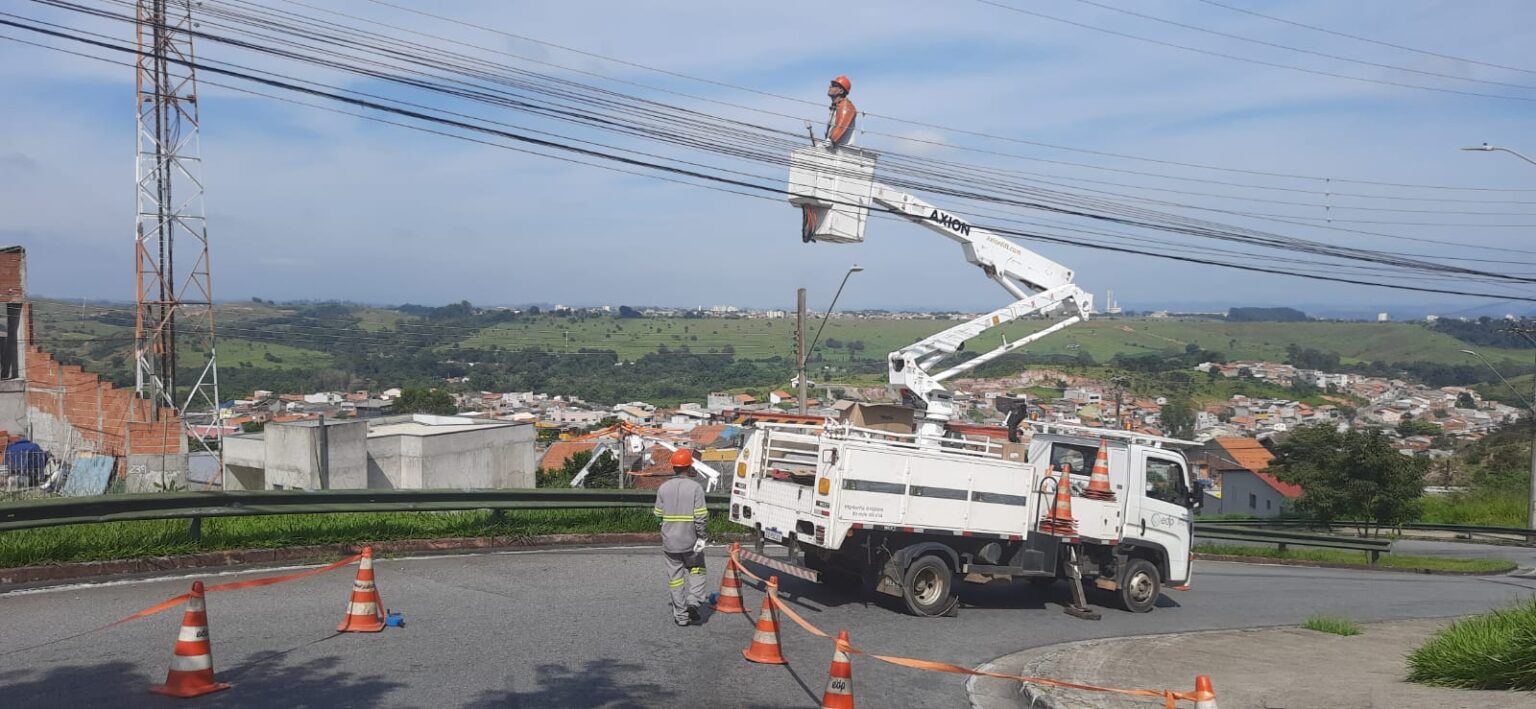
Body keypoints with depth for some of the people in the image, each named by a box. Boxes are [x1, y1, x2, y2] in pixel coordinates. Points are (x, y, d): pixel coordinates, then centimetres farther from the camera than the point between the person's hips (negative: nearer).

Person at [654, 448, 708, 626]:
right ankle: (693, 600, 0)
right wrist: (701, 537, -7)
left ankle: (681, 615, 12)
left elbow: (658, 514, 4)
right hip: (690, 540, -2)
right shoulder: (695, 487, -10)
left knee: (675, 576, 9)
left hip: (669, 540, 2)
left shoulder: (663, 488, -1)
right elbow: (701, 516, -14)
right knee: (696, 569, 20)